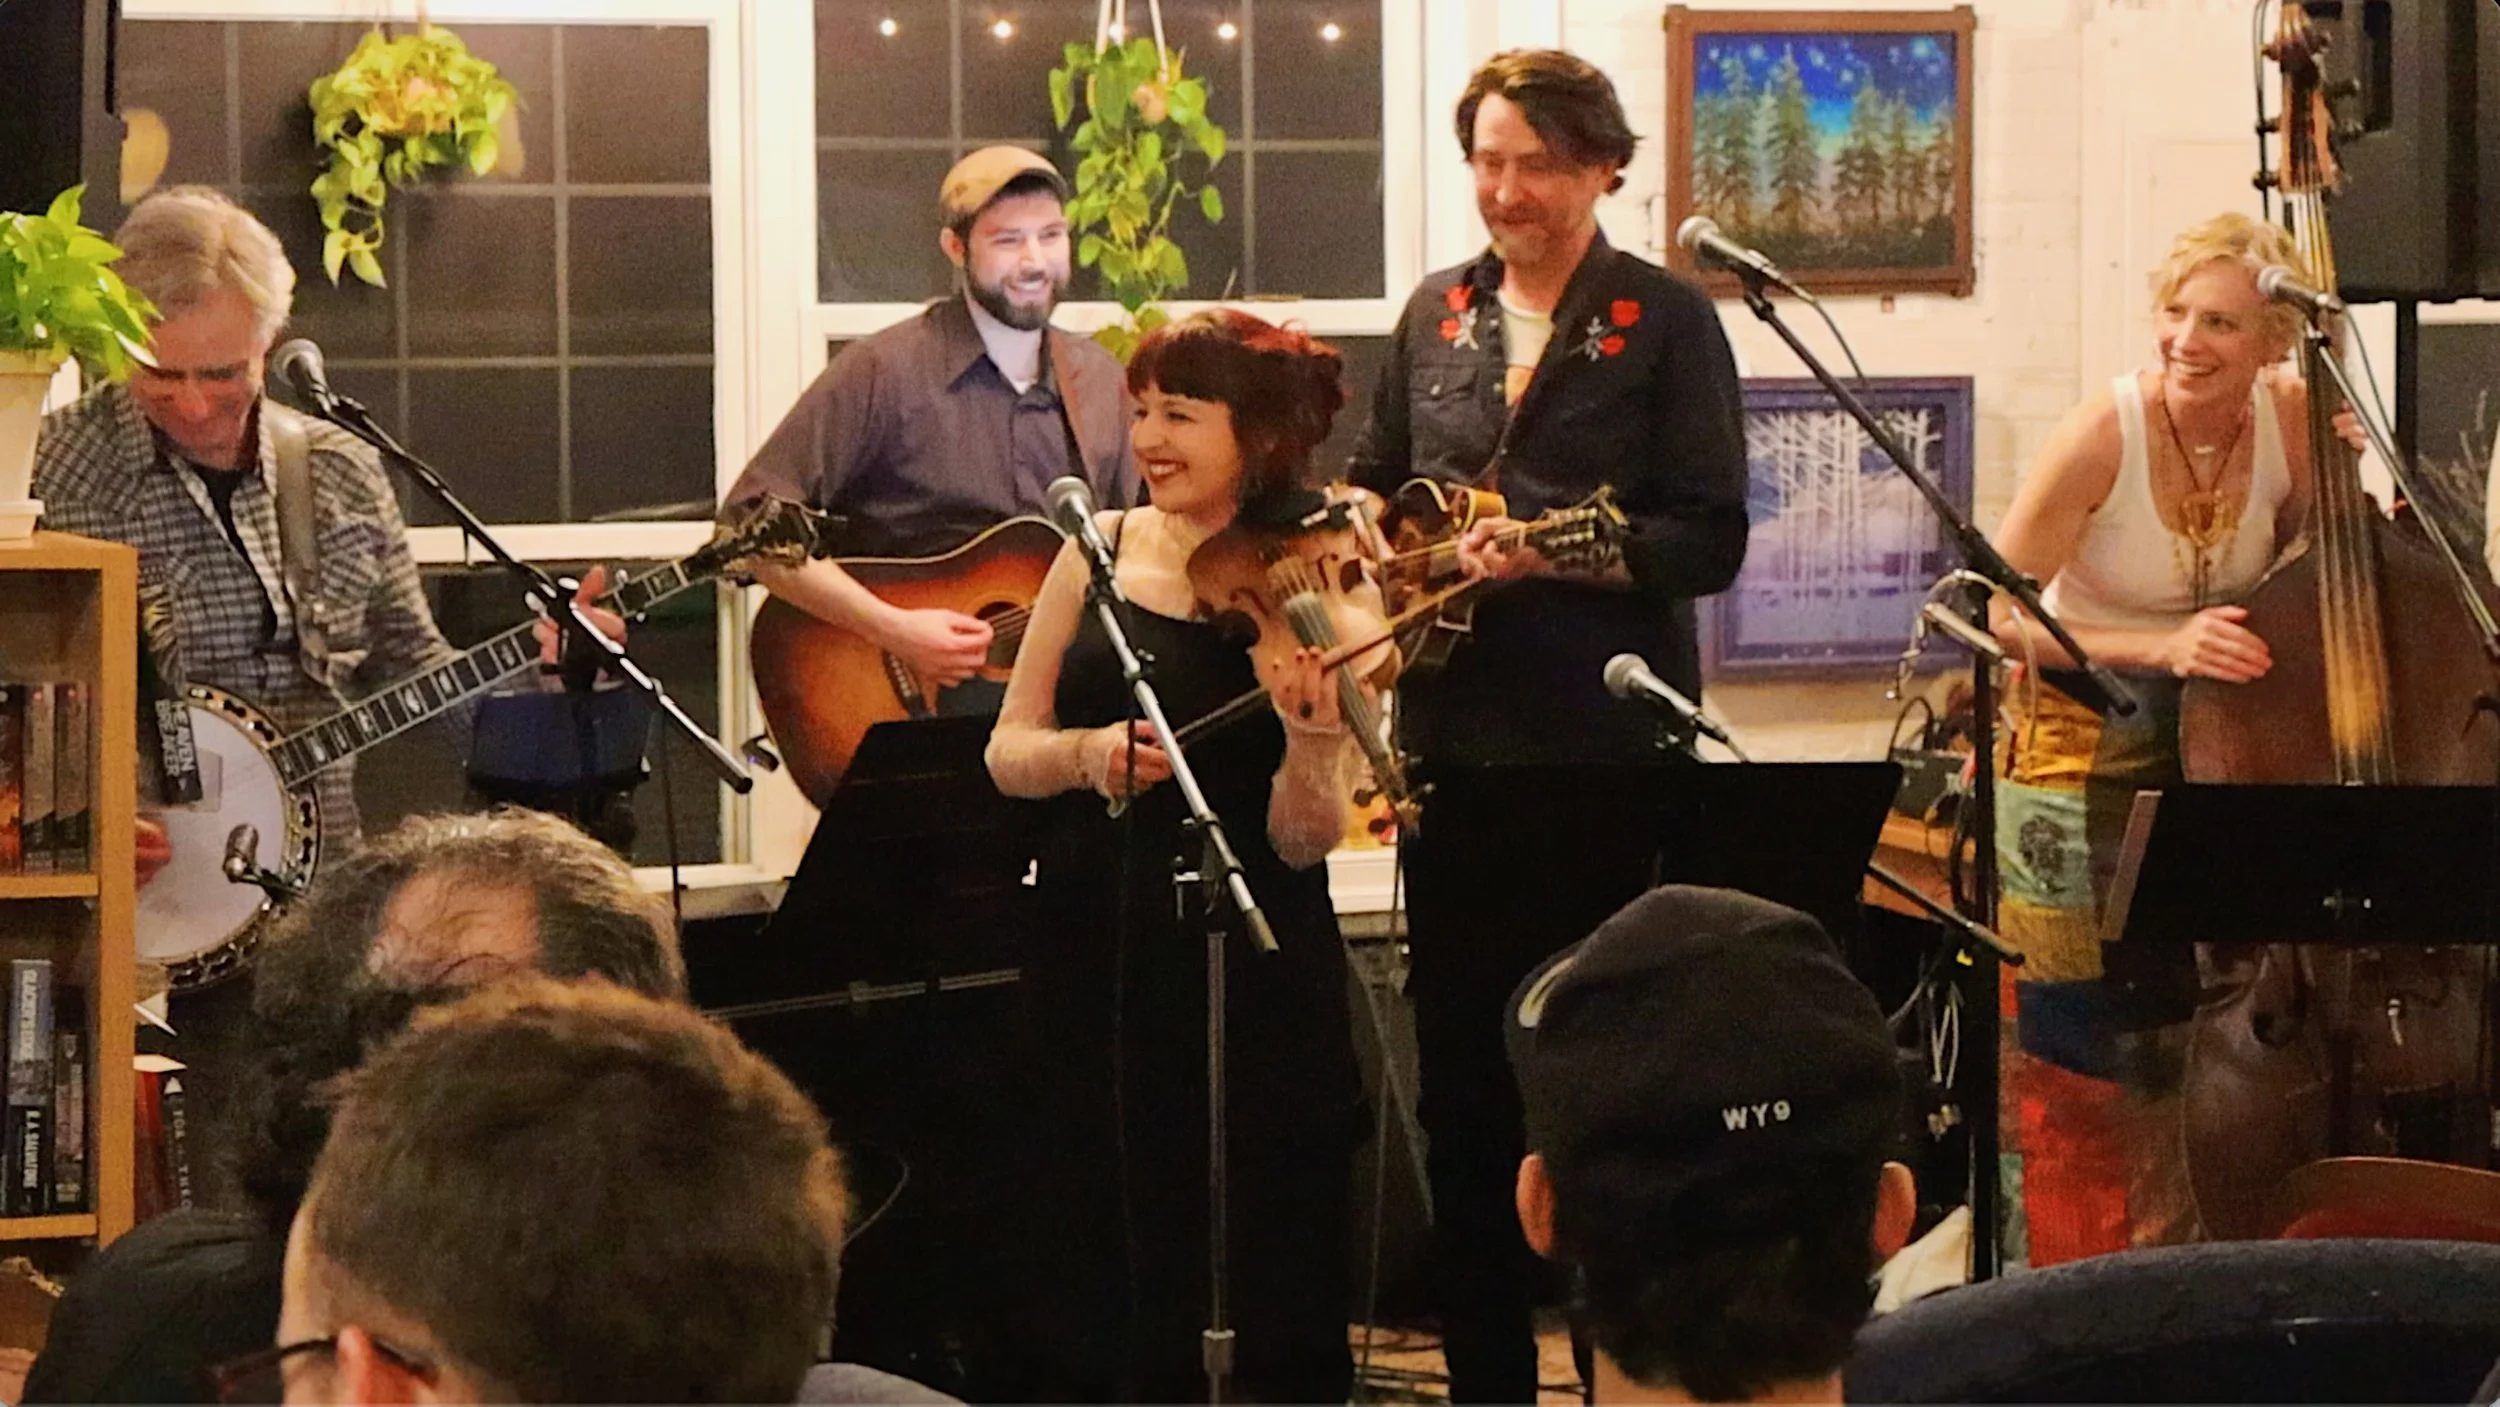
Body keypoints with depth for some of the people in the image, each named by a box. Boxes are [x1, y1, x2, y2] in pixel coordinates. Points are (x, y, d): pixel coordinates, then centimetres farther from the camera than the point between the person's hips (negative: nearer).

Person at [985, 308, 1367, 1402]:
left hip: (1261, 976, -3)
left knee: (1283, 1280, 3)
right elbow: (1008, 754, 3)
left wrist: (1313, 740, -28)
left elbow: (1303, 842, -9)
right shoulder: (1101, 550, 3)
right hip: (1098, 954, 3)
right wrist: (1088, 751, -16)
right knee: (1119, 1266, 10)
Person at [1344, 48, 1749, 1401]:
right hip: (1454, 742, 5)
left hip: (1607, 746, -4)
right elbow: (1374, 480, 19)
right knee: (1462, 1069, 8)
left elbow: (1709, 538, -8)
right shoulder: (1436, 314, 11)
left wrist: (1549, 552, -20)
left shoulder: (1665, 320, -3)